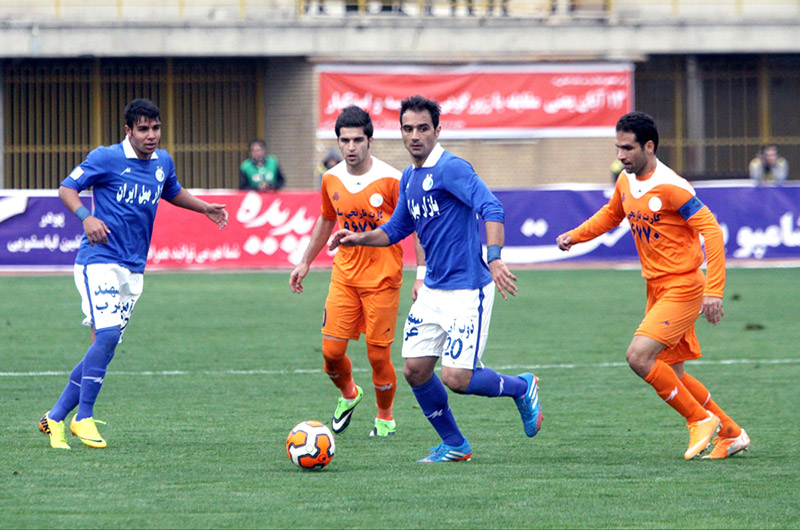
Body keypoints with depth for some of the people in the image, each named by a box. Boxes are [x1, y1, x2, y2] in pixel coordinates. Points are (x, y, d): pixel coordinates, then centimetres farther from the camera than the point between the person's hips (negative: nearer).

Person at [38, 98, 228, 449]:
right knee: (107, 334, -21)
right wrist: (86, 217, -22)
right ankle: (83, 417, -12)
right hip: (100, 260, -7)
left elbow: (173, 193, 32)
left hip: (133, 268, 7)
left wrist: (206, 208, 18)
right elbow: (66, 188, -4)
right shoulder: (106, 158, -7)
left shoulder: (162, 162, 12)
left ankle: (55, 418, 14)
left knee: (105, 345, 4)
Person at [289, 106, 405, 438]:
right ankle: (348, 394, 29)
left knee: (378, 355, -3)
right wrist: (305, 263, 22)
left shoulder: (390, 180, -12)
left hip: (382, 277, -4)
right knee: (332, 350, -4)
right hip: (344, 274, 4)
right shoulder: (331, 180, 3)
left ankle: (385, 416, 22)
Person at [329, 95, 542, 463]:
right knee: (415, 371, 2)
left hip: (467, 291, -8)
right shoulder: (409, 178, 12)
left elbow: (491, 208, -28)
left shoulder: (451, 168, -15)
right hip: (432, 291, 8)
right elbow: (397, 229, 26)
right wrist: (360, 238, 9)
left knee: (457, 379, -12)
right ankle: (454, 445, 21)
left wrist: (495, 258, -40)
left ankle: (522, 388, 17)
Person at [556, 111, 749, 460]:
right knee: (671, 375, 9)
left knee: (639, 355, -20)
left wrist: (713, 290, -27)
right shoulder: (626, 182, 6)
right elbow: (611, 215, 27)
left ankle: (700, 419, -4)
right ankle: (731, 434, 23)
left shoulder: (671, 188, -19)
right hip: (656, 287, 8)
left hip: (682, 287, -8)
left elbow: (711, 231, -20)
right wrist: (575, 236, 10)